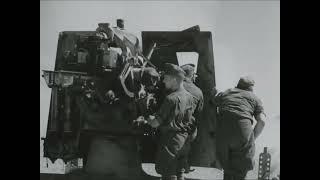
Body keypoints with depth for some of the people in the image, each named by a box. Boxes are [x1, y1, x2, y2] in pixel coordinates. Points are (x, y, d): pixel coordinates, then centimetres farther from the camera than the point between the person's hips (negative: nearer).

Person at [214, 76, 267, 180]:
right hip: (243, 129, -2)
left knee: (227, 167, 18)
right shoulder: (255, 98, 18)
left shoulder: (224, 94, 26)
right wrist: (252, 138, 13)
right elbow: (261, 121, 4)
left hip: (222, 129, 3)